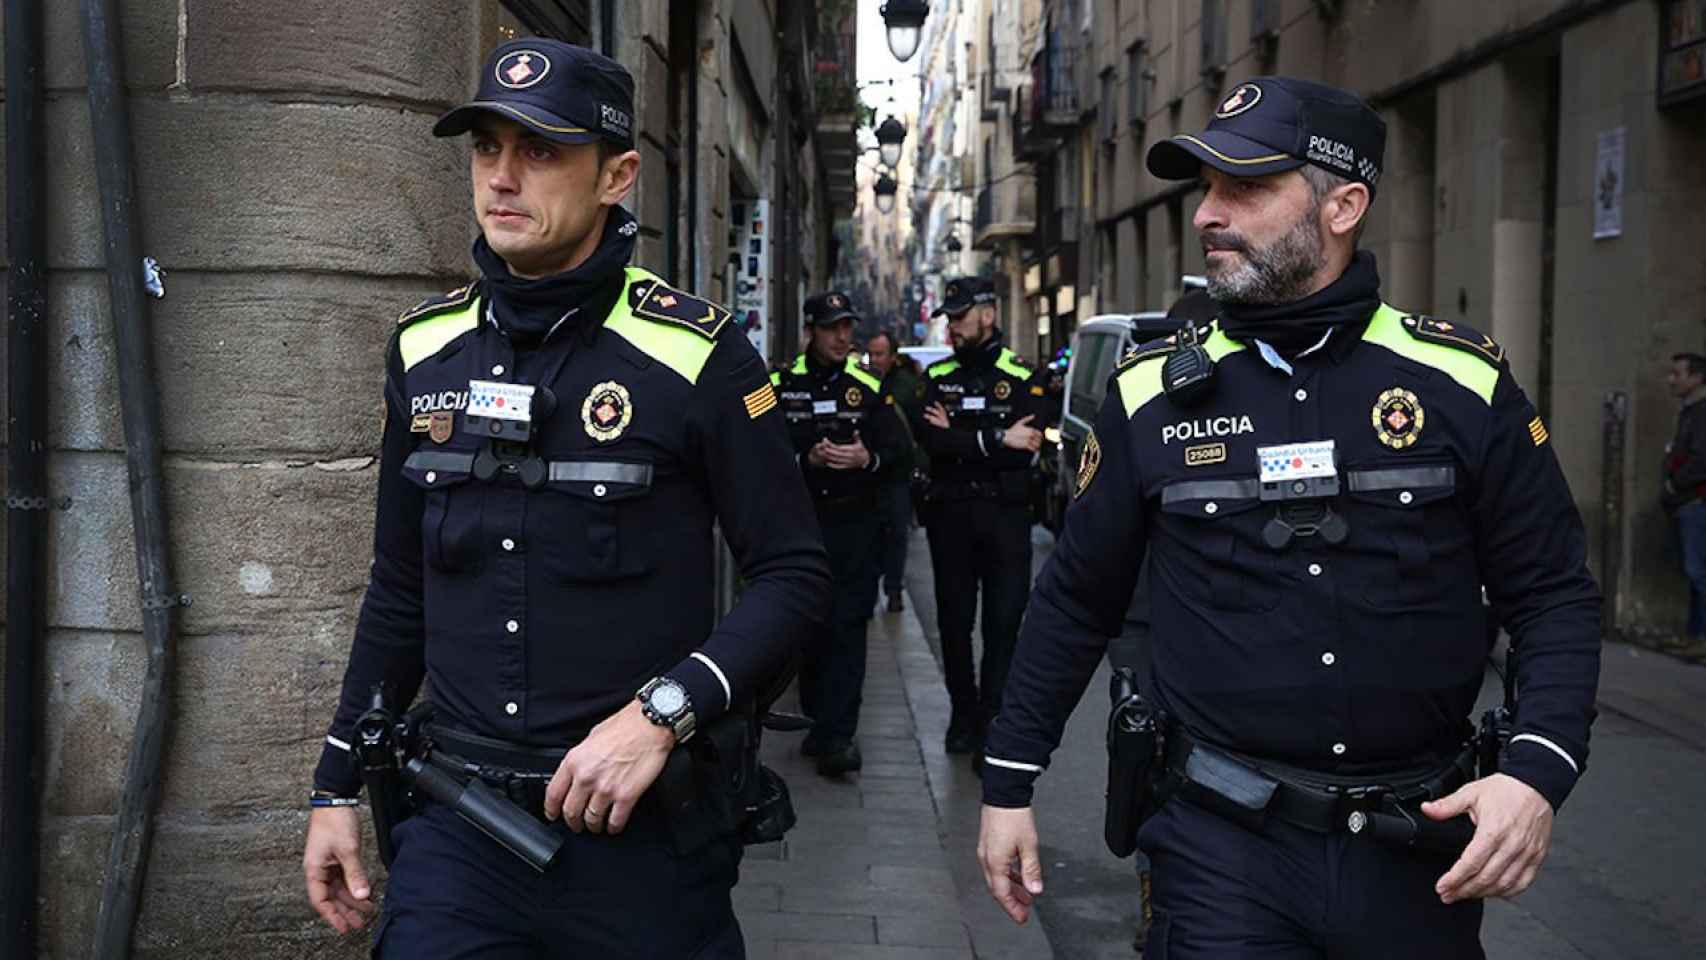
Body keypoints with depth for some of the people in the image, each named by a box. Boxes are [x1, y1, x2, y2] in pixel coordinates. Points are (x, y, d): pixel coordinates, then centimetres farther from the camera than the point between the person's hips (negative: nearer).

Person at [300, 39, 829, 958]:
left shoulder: (695, 354, -10)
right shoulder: (425, 349, 4)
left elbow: (792, 573, -7)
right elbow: (399, 591, 12)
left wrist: (663, 713, -20)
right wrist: (336, 786, 12)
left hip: (639, 824, -3)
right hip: (457, 828, 3)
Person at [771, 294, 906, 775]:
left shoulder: (869, 387, 5)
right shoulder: (781, 386, 3)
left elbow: (899, 447, 1)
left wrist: (869, 458, -19)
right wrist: (807, 458, -18)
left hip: (856, 524, -1)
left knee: (848, 626, -6)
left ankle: (838, 735, -8)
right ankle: (817, 718, 24)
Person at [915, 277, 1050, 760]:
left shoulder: (1021, 378, -1)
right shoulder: (937, 376, 8)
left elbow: (1029, 449, -14)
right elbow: (928, 438, -9)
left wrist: (957, 439, -12)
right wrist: (997, 440, -15)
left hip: (1005, 516, -3)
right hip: (949, 514, 3)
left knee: (1004, 621, -3)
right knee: (953, 619, 9)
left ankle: (993, 719, 2)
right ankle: (963, 711, 22)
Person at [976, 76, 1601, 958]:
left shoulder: (1462, 381, -4)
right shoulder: (1152, 391, -1)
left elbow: (1554, 596, 0)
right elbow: (1076, 602, 7)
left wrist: (1537, 771, -16)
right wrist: (1006, 785, 7)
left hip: (1420, 853, 1)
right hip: (1225, 844, -1)